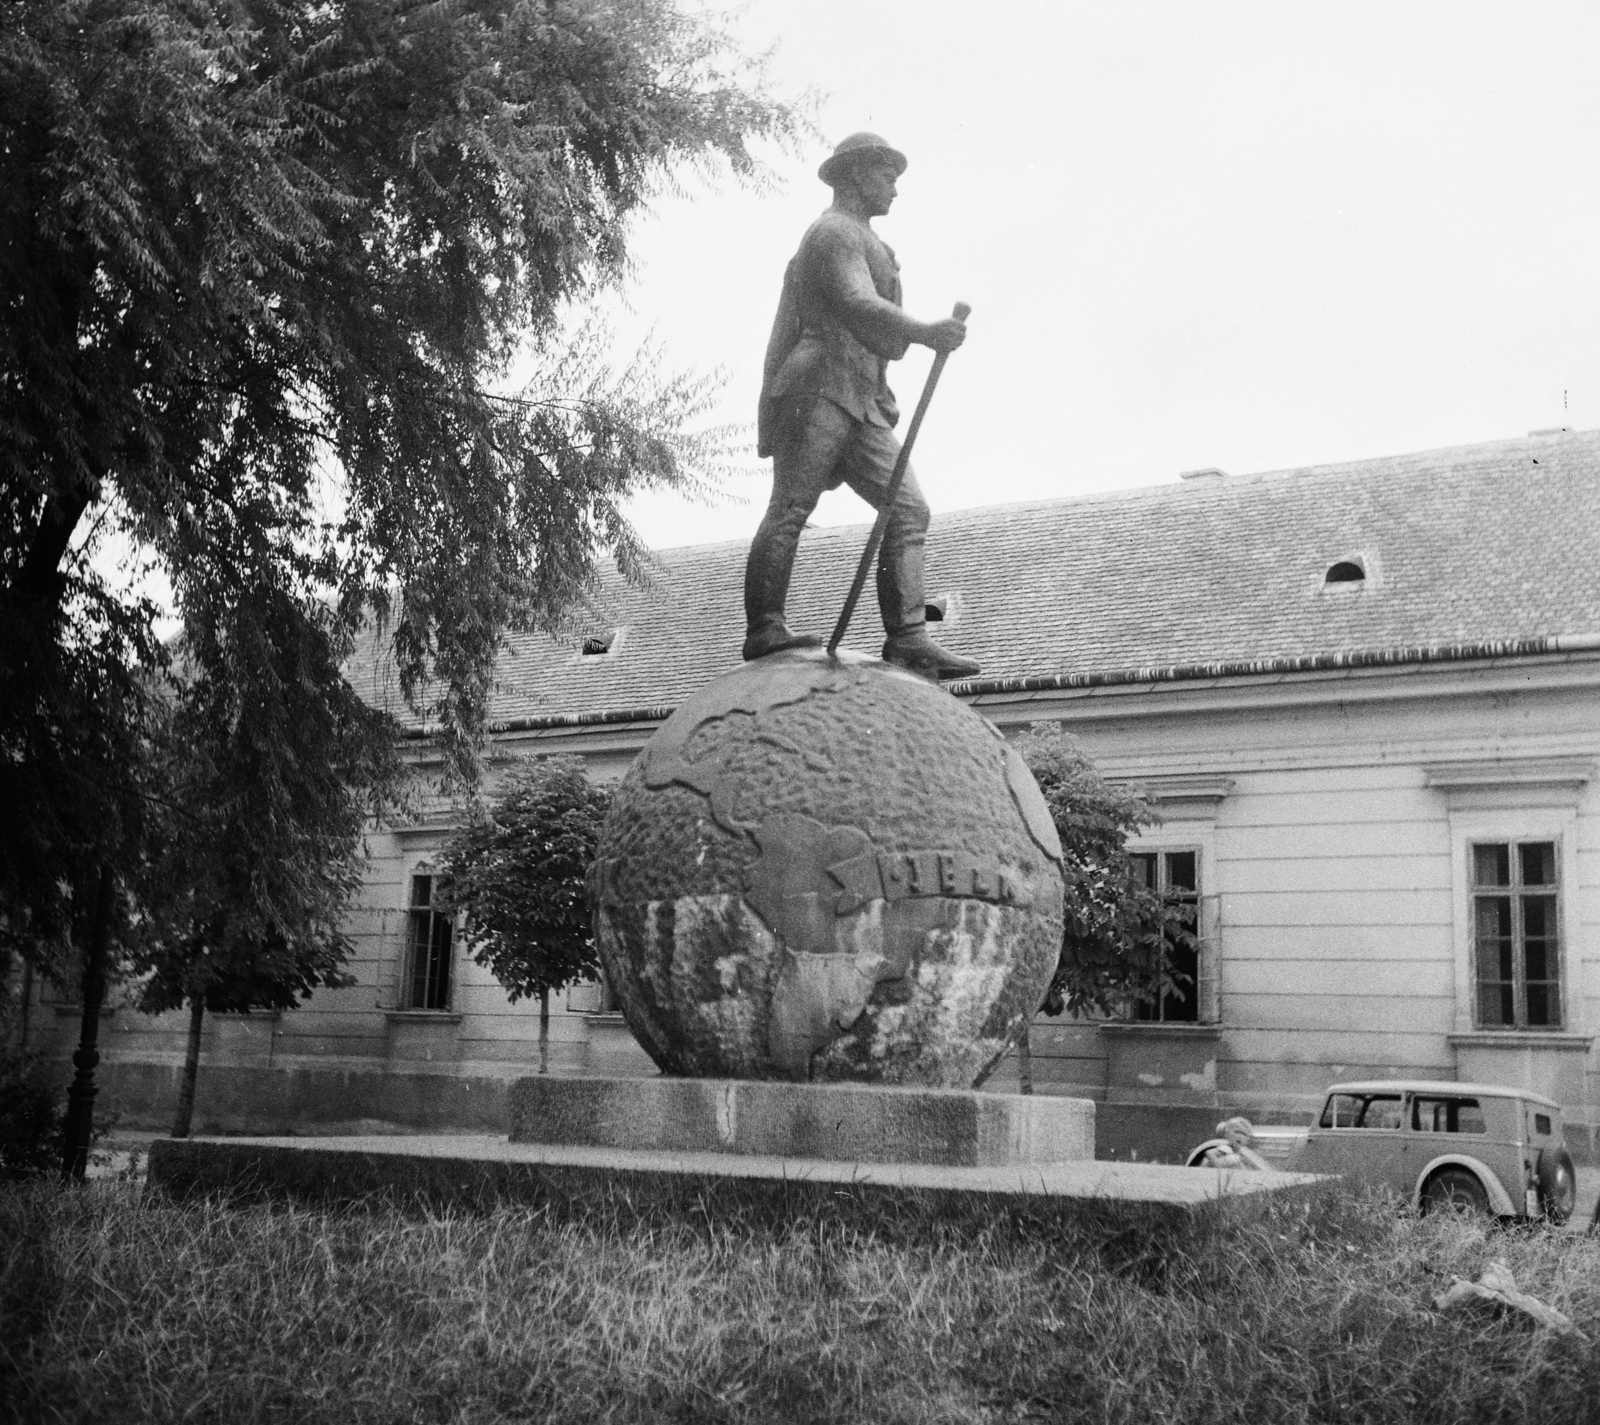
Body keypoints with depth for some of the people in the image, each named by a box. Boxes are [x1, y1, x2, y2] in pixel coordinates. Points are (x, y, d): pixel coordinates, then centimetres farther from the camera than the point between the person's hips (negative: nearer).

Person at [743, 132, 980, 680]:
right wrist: (924, 332, -33)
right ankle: (763, 629, -15)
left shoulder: (859, 241, 34)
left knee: (908, 510, -4)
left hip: (861, 404, 9)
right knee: (790, 508, -13)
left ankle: (906, 638, -12)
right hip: (819, 387, -9)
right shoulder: (834, 232, 0)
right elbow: (857, 305, -19)